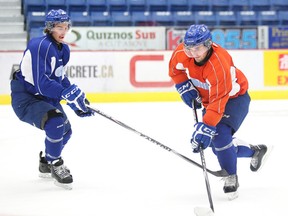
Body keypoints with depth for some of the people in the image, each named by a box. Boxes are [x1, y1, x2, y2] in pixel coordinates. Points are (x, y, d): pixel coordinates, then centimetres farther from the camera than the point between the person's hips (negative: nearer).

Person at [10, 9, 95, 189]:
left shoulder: (64, 49, 5)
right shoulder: (40, 46, -25)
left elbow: (61, 79, 15)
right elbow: (41, 83, -33)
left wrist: (77, 100, 4)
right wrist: (69, 93, -39)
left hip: (44, 97, 10)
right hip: (24, 98, -10)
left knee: (65, 131, 18)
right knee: (55, 123, -30)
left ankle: (46, 164, 43)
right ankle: (55, 165, -11)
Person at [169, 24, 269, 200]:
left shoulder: (220, 65, -39)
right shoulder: (181, 53, -21)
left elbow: (218, 102, -40)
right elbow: (175, 69, 5)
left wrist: (206, 127, -44)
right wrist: (185, 88, -7)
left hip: (234, 98, -7)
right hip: (207, 98, 7)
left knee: (220, 135, -27)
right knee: (218, 146, 5)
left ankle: (231, 177, -8)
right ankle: (255, 151, 30)